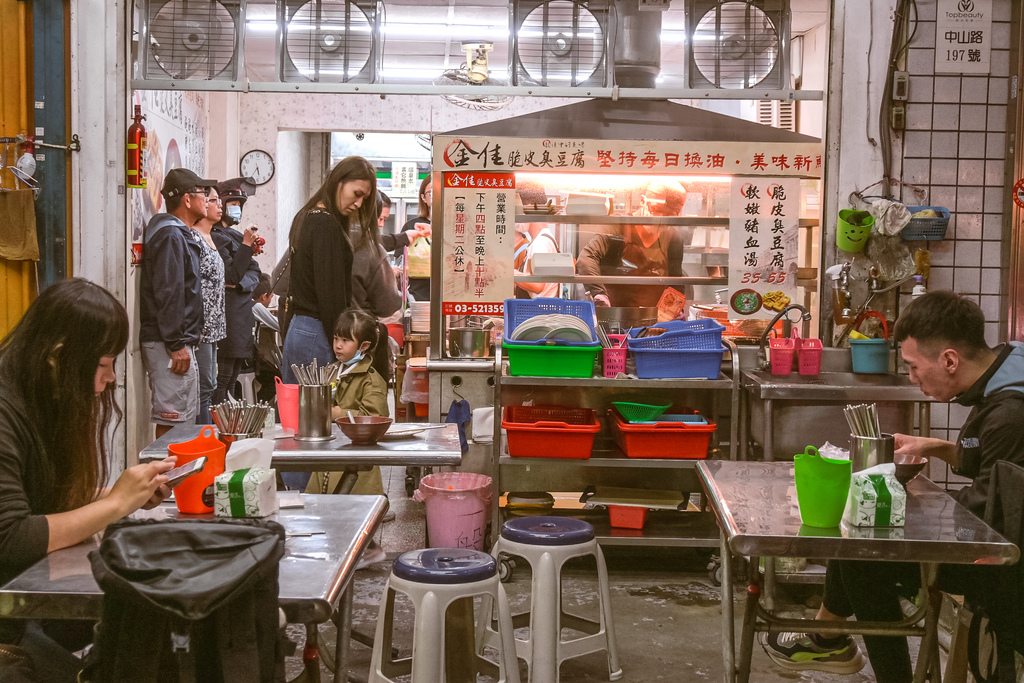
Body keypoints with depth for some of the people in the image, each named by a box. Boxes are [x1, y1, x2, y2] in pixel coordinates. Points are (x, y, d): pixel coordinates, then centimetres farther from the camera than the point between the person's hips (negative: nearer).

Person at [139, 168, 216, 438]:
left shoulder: (178, 234, 19)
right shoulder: (170, 236, -13)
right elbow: (167, 294, -20)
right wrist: (176, 344, -21)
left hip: (176, 342, 11)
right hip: (172, 344, -11)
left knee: (173, 419, 12)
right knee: (173, 422, -10)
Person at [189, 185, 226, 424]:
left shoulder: (209, 239, 16)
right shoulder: (193, 238, -13)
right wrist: (197, 327, -21)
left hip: (212, 327, 10)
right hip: (201, 328, -10)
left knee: (209, 387, 12)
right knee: (204, 388, -7)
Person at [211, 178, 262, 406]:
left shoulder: (237, 236, 19)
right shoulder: (216, 236, -8)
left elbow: (254, 271, 14)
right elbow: (232, 276, -14)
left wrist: (242, 283, -6)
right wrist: (246, 245, -17)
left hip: (243, 312, 9)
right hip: (228, 315, -9)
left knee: (232, 377, 11)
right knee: (222, 379, -10)